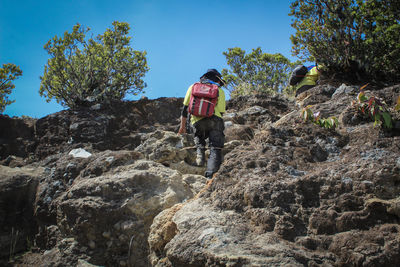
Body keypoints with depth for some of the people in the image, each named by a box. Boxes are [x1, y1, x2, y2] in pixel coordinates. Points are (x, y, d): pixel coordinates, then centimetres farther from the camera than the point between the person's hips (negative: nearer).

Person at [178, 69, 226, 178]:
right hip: (214, 119, -2)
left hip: (197, 121, 2)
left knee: (199, 141, 29)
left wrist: (182, 126, 26)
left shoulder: (193, 86, 22)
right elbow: (221, 112, 15)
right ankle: (211, 171, -17)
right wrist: (219, 126, 29)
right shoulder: (220, 91, 19)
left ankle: (200, 155, 6)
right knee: (215, 148, 0)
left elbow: (185, 108, 20)